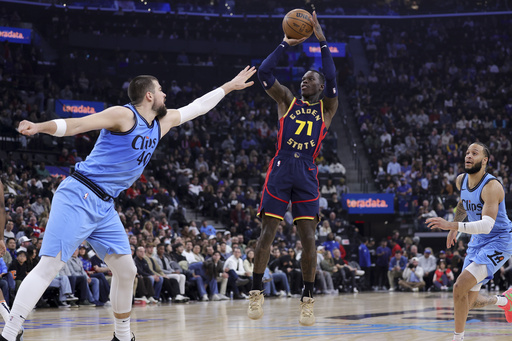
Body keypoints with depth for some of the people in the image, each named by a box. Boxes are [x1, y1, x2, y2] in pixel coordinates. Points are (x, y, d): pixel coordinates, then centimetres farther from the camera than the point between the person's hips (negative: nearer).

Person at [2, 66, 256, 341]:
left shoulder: (162, 123, 16)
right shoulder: (124, 115, -9)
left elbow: (197, 107, 29)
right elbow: (75, 125, -16)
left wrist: (229, 86, 35)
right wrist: (40, 127, -32)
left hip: (105, 206, 8)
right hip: (78, 197, -8)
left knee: (126, 271, 8)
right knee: (49, 266, -16)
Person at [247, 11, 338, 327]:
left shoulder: (327, 108, 11)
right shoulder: (287, 100, 14)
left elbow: (332, 79, -6)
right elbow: (264, 72, 1)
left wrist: (322, 42, -8)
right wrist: (286, 44, 0)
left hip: (307, 174, 0)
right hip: (281, 168, 0)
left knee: (308, 237, -3)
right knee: (267, 232, -3)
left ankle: (308, 300, 4)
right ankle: (257, 292, 7)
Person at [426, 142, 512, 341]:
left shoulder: (491, 186, -25)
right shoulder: (461, 181, -2)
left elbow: (487, 225, -37)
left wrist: (453, 225, -45)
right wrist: (453, 229, 22)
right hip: (478, 241, 8)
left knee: (461, 286, -24)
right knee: (469, 302, 9)